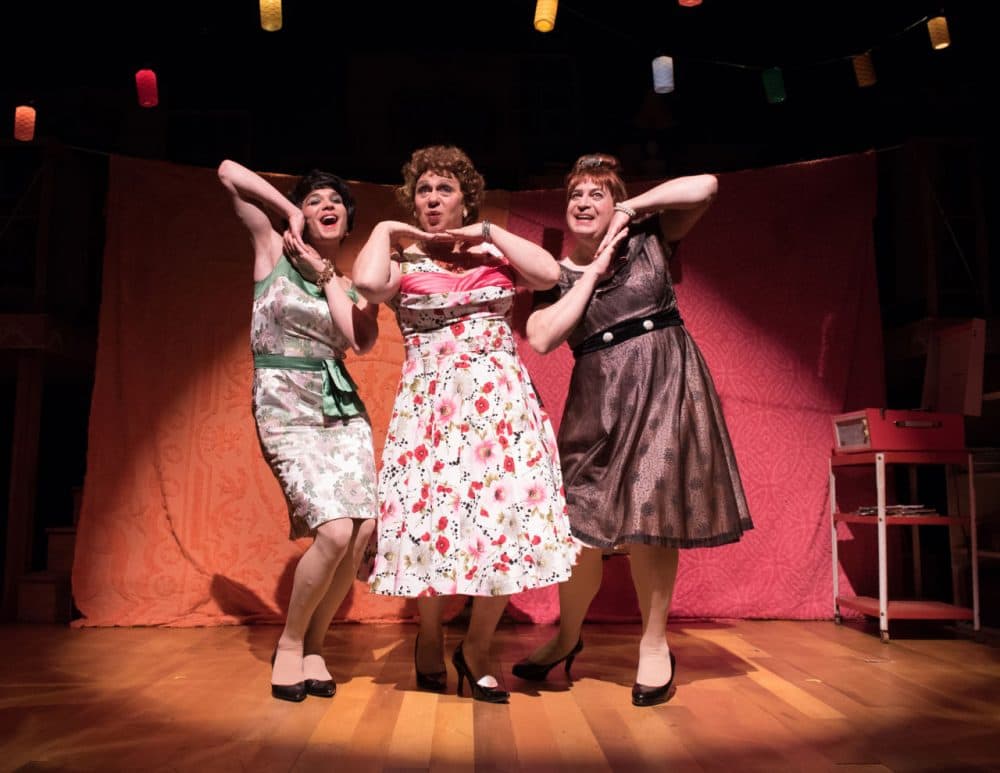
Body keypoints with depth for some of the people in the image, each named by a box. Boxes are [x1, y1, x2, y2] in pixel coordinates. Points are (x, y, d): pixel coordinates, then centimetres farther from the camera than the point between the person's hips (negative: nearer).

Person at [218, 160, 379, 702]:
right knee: (335, 531, -19)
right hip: (286, 407, -4)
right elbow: (229, 172, 1)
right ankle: (290, 644, 5)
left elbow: (359, 340, -7)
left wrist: (326, 273, -3)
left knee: (364, 530, -9)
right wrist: (289, 210, 1)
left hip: (341, 405, 5)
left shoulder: (351, 279, 13)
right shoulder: (274, 251, 5)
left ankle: (313, 646, 12)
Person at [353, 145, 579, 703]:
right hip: (430, 404, -1)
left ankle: (476, 651, 17)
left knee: (508, 525, -4)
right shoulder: (402, 263, 8)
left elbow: (550, 273, -4)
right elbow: (368, 284, -15)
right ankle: (430, 636, 27)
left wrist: (490, 233, 2)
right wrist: (384, 232, 2)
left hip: (502, 400, 2)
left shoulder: (495, 256, 14)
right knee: (433, 522, -2)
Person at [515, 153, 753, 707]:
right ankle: (567, 636, 24)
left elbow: (704, 186, -4)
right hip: (598, 399, 2)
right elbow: (540, 339, -9)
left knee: (650, 517, -2)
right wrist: (595, 270, -6)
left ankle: (654, 644, 16)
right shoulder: (555, 275, 8)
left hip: (665, 384, -1)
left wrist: (631, 207, 1)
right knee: (580, 522, 0)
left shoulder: (647, 240, 6)